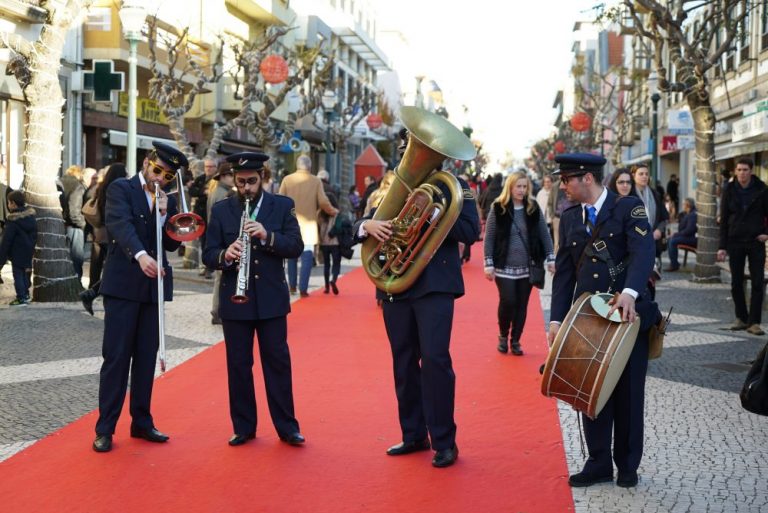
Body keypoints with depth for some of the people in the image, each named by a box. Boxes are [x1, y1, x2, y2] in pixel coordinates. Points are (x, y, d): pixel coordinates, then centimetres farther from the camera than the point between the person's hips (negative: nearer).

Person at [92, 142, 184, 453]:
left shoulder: (168, 201, 13)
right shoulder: (121, 189, -2)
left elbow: (173, 244, 7)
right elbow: (120, 224, -20)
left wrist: (163, 214, -9)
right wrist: (140, 255, -37)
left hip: (153, 286, 5)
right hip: (123, 285, -5)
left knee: (146, 357, 9)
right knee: (116, 357, -4)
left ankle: (142, 422, 18)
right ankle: (105, 428, 2)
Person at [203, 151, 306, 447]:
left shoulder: (282, 206, 2)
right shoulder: (221, 210, 4)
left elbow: (296, 247, -5)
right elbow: (208, 255, -1)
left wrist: (267, 236, -21)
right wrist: (225, 255, -23)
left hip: (271, 297, -1)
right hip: (234, 299, 1)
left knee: (278, 361, 3)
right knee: (238, 364, 6)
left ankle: (287, 427, 11)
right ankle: (243, 427, 16)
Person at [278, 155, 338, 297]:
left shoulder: (287, 179, 1)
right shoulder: (316, 181, -1)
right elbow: (323, 202, -5)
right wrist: (333, 211, 13)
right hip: (308, 222, -2)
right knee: (307, 255, -3)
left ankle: (292, 286, 21)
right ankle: (303, 288, -9)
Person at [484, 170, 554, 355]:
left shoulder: (533, 207, 3)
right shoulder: (498, 208, -4)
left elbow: (544, 234, 6)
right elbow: (489, 238, -3)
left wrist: (551, 258, -1)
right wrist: (488, 263, -8)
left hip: (527, 267, 2)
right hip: (505, 267, -2)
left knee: (522, 305, 5)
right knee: (507, 302, -8)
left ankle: (515, 341, 19)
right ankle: (503, 336, 17)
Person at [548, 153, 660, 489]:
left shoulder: (629, 208, -5)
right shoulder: (569, 219, 10)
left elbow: (643, 252, -20)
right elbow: (563, 271, 9)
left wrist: (629, 293, -36)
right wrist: (557, 319, 2)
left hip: (629, 315, -4)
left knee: (628, 395, 7)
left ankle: (628, 466, 21)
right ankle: (598, 464, 17)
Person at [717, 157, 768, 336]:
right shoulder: (729, 190, 0)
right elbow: (723, 219, 2)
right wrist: (722, 246, -2)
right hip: (735, 242, 2)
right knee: (736, 283, 6)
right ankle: (741, 318, 18)